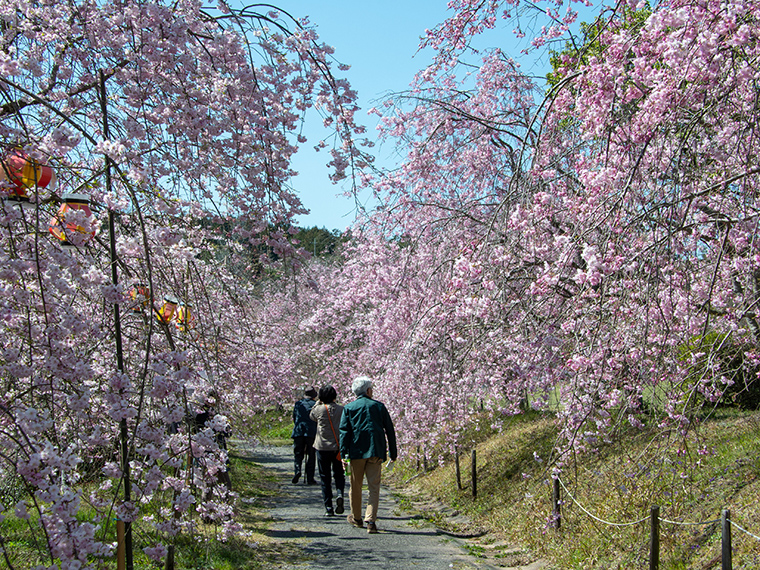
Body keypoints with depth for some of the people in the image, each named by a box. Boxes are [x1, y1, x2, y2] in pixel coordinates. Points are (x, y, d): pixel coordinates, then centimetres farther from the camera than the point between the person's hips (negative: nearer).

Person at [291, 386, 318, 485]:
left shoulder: (298, 404, 9)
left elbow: (294, 418, 14)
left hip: (298, 432, 2)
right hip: (312, 433, -2)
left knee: (298, 454, 9)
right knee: (311, 456, 6)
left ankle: (297, 470, -18)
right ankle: (310, 479, 4)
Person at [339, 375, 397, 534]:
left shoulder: (349, 408, 5)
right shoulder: (379, 406, 7)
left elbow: (344, 431, -4)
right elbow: (390, 430, 8)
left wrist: (343, 454, -6)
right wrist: (393, 452, 14)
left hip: (356, 452, 0)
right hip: (376, 452, 0)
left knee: (356, 487, 14)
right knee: (374, 487, 1)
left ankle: (356, 518, 28)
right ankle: (371, 521, -11)